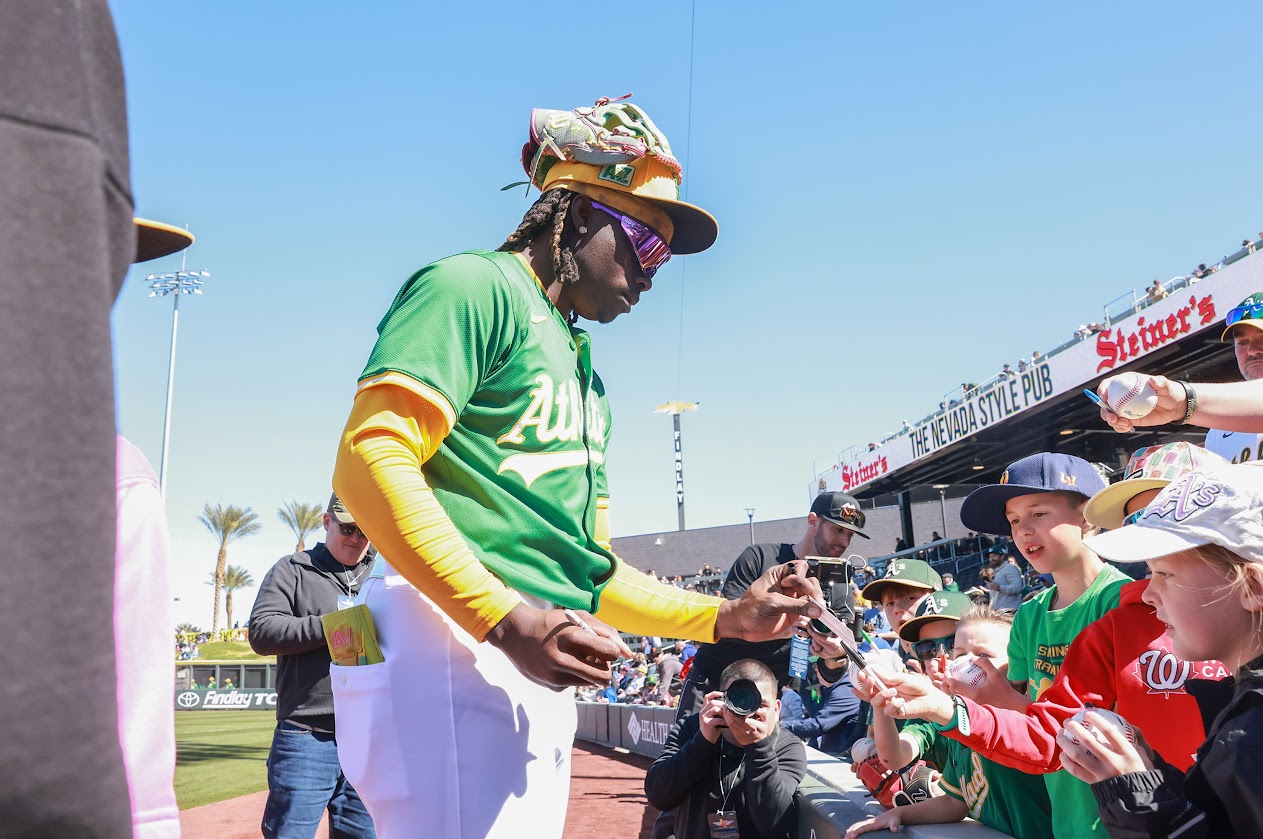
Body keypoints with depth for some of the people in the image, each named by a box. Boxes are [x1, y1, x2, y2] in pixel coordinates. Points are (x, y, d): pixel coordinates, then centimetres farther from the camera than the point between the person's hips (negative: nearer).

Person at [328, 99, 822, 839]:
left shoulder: (585, 375, 24)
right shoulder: (478, 288, -1)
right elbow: (371, 457, -16)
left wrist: (727, 619, 16)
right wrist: (507, 618, -24)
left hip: (543, 681, 9)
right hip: (450, 642, -9)